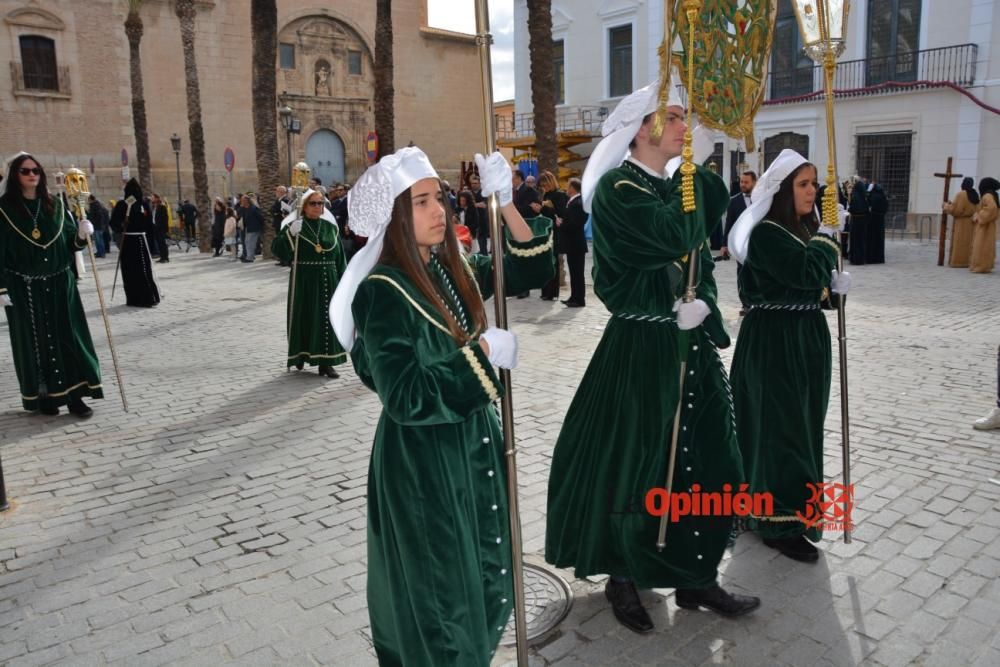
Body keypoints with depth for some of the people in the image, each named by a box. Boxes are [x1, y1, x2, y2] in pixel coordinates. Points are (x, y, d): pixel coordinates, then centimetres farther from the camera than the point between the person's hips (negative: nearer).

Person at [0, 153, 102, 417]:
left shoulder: (55, 205, 7)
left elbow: (70, 243, 9)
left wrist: (82, 235, -13)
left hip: (59, 284, 3)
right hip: (24, 288, -3)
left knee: (68, 338, 0)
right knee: (34, 342, 5)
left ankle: (73, 395, 5)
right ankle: (42, 396, 15)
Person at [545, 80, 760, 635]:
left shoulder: (679, 186, 13)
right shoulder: (617, 189, -11)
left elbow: (702, 259, 13)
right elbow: (676, 237, -25)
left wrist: (702, 305, -6)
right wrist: (694, 170, -11)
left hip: (692, 343, 8)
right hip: (641, 347, -7)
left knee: (707, 462, 11)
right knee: (635, 464, 3)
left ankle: (696, 577, 28)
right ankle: (622, 578, 25)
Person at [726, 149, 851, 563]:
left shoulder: (805, 229, 12)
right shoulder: (767, 234, -16)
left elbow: (820, 279, 17)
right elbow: (806, 272, -27)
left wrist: (835, 283, -4)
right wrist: (826, 235, -12)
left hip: (806, 335, 9)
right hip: (775, 338, -9)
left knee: (800, 423, 16)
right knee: (780, 427, -4)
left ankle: (792, 506, 32)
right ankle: (780, 521, 6)